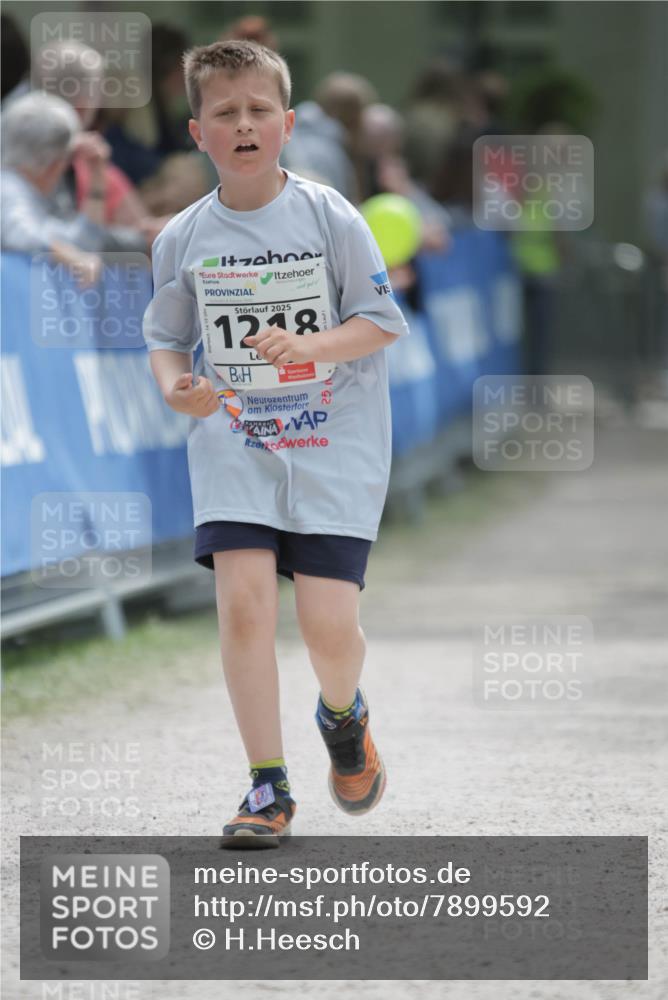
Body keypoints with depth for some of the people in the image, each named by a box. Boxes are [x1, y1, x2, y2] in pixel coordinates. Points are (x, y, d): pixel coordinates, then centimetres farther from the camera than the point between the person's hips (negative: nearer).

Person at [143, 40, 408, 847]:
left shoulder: (330, 217, -5)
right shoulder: (183, 237, 1)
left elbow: (380, 321, -3)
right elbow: (164, 336, 12)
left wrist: (308, 347, -20)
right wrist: (176, 386, -10)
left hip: (333, 443, -2)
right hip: (232, 442, 2)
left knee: (328, 621, -10)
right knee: (242, 599, -15)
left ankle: (343, 717, 27)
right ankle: (268, 788, -3)